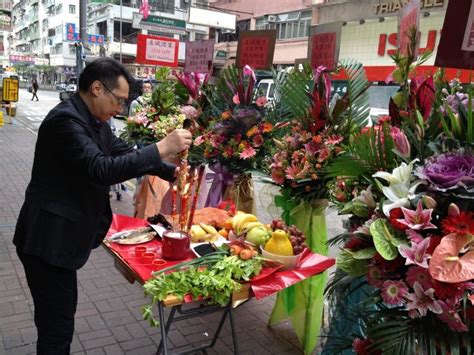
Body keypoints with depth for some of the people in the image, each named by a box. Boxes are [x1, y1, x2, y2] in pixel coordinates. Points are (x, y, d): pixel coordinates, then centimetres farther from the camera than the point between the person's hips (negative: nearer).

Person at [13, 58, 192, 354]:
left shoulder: (94, 121, 7)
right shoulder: (65, 119, -22)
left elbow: (124, 152, 15)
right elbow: (101, 169, -33)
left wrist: (171, 171, 5)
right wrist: (162, 148, -31)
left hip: (60, 236, 10)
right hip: (48, 240, -10)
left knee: (60, 316, 23)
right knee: (57, 323, 1)